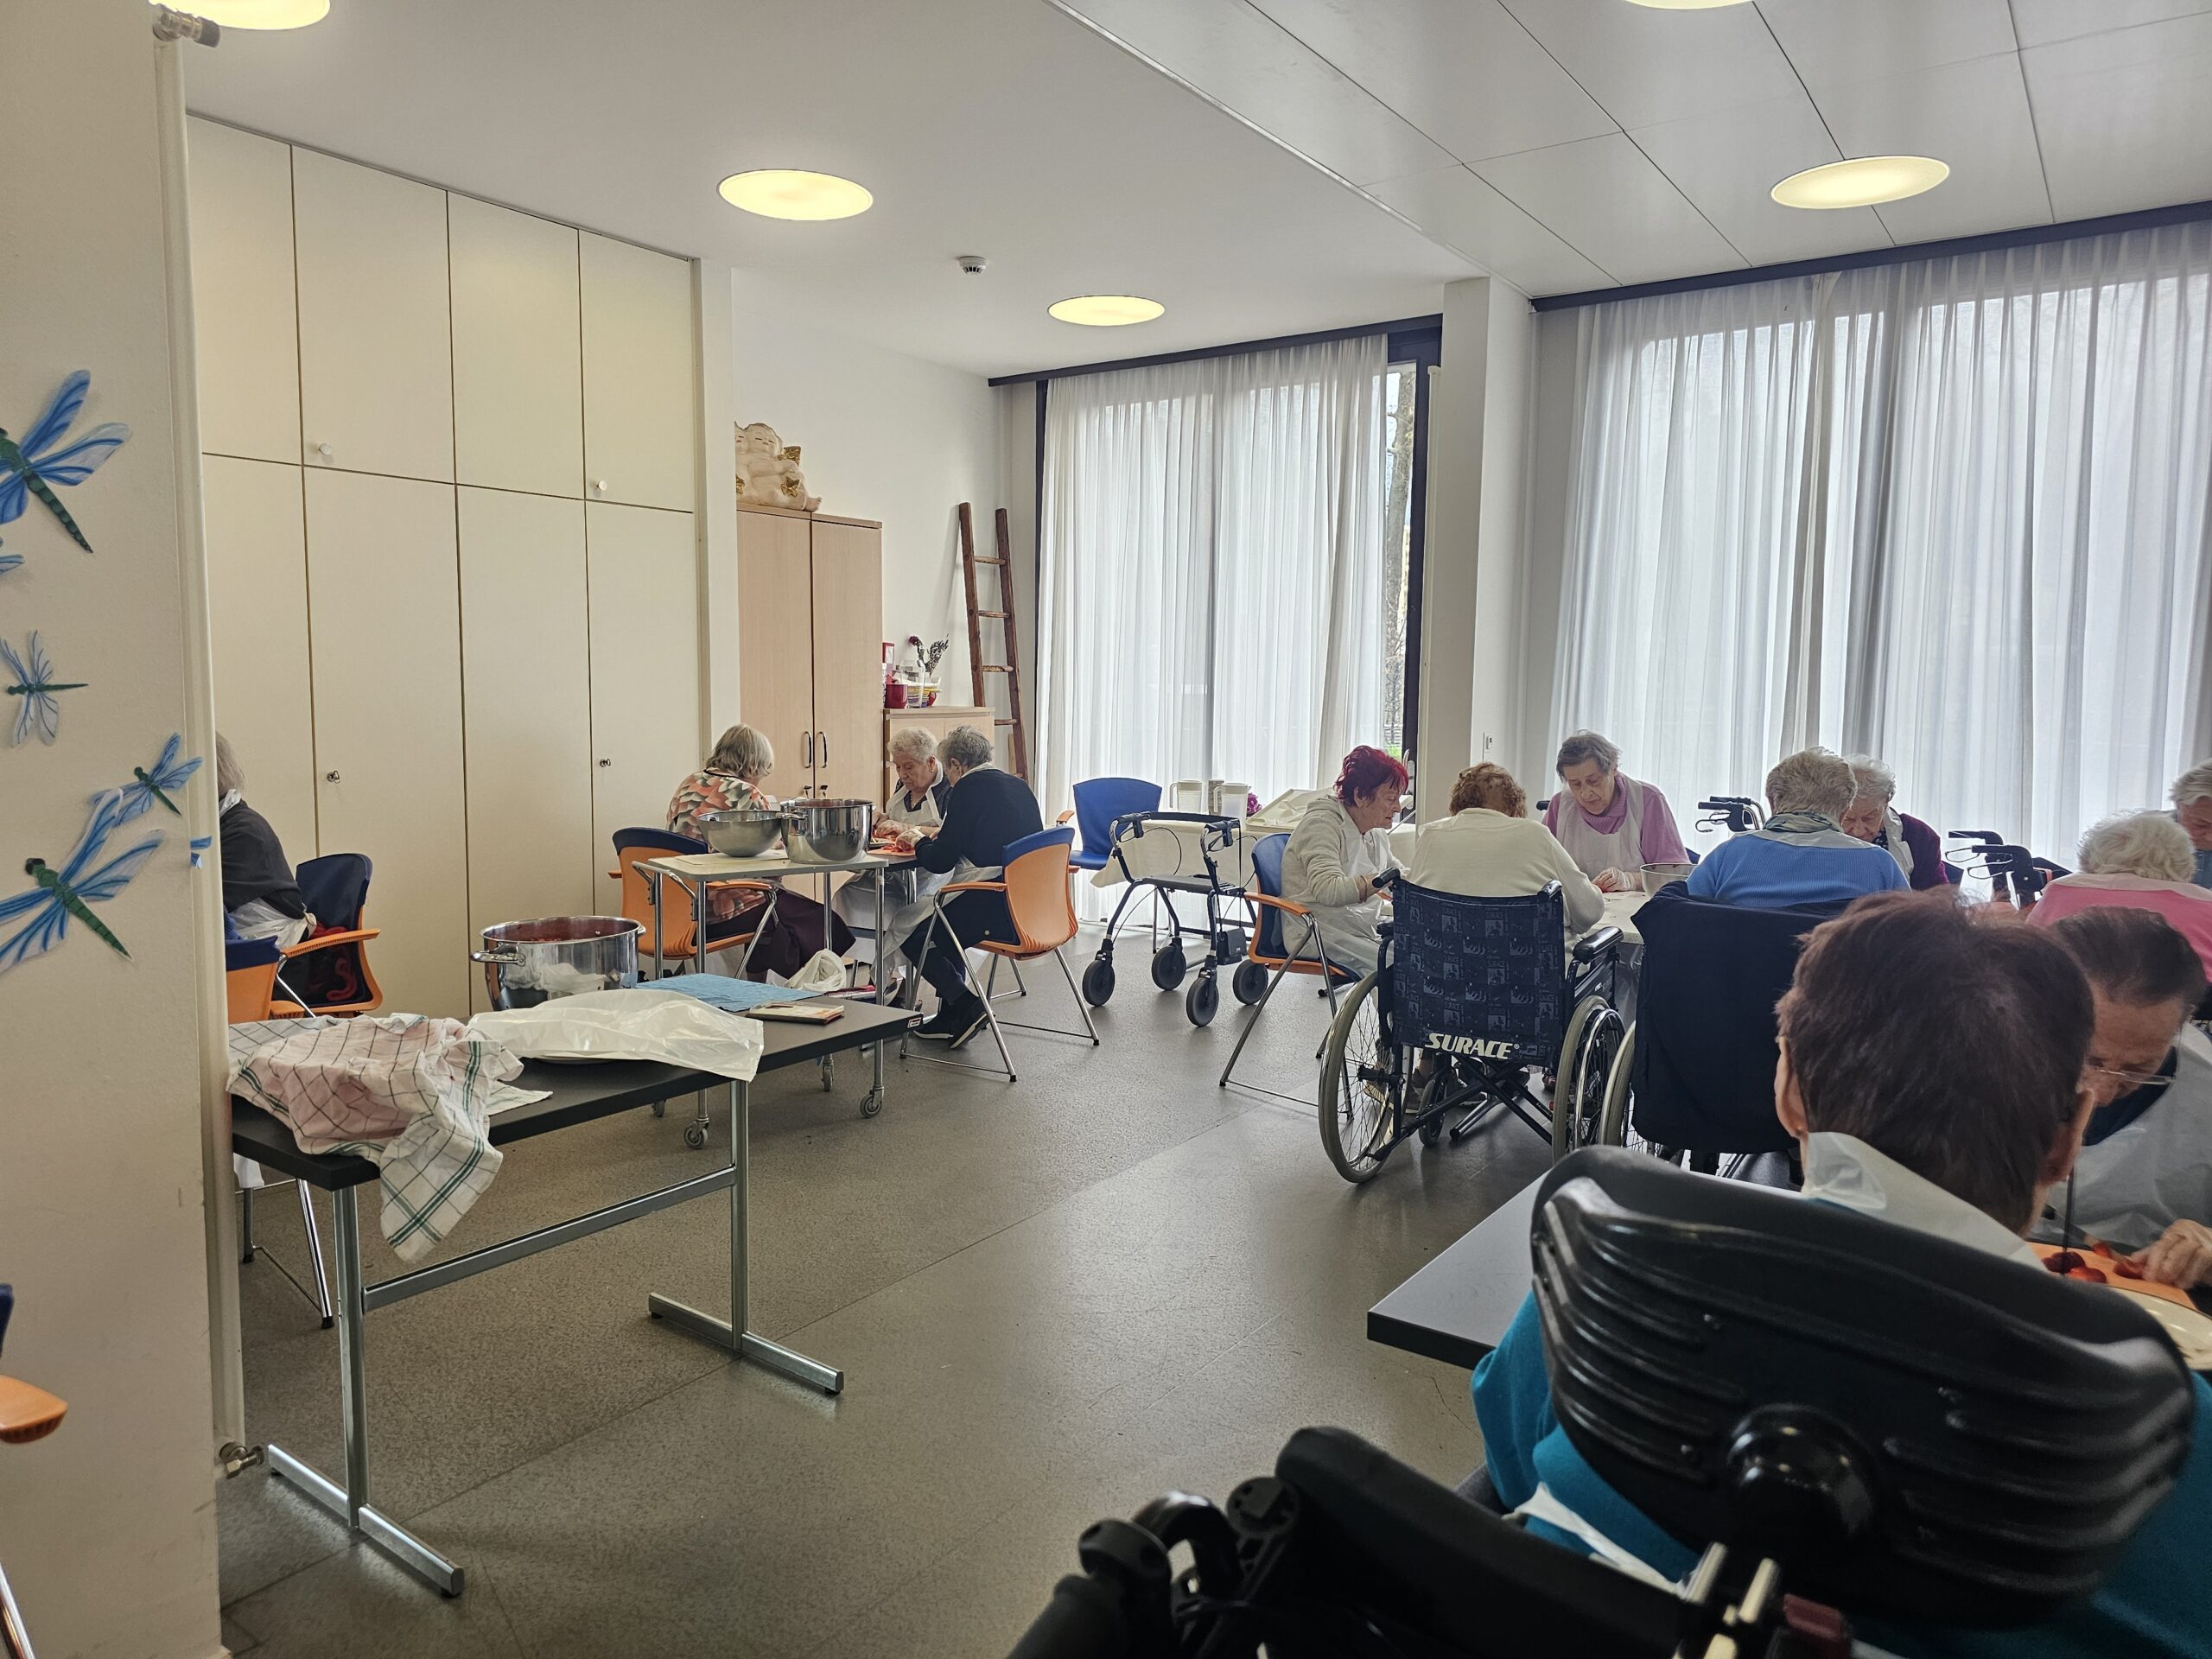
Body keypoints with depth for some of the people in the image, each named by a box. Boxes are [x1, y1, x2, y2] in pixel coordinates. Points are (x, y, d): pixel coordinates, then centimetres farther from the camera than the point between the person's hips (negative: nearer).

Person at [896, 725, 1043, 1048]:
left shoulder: (968, 788, -9)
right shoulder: (1017, 785, 14)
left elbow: (940, 861, -9)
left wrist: (918, 840, 12)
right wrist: (940, 834, 30)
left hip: (1000, 911, -9)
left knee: (913, 937, 8)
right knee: (943, 922, 29)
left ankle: (967, 1006, -1)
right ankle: (950, 1019, 30)